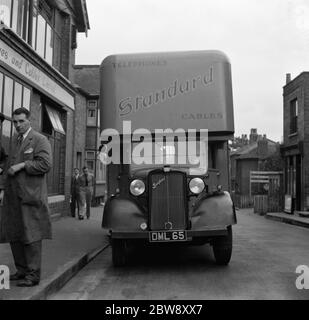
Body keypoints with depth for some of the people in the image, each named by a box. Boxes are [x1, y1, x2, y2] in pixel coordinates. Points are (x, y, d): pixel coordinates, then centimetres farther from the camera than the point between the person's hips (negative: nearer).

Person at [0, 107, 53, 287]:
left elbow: (46, 164, -17)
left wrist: (22, 165, -17)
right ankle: (22, 270, 25)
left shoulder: (40, 140, -6)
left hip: (30, 195, -8)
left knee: (31, 236, -4)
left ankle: (33, 275, 4)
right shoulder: (15, 140, 18)